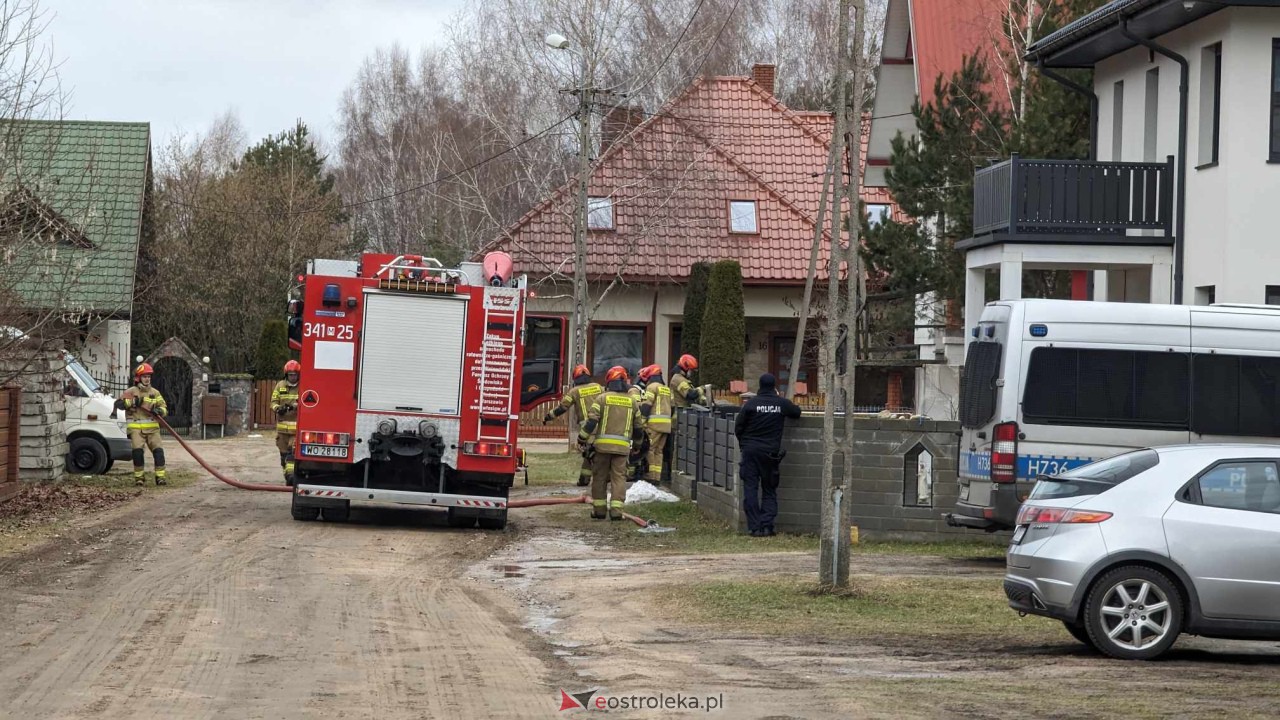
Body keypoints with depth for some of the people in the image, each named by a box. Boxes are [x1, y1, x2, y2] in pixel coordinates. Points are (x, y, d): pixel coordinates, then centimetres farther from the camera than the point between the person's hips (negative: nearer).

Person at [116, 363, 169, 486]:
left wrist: (159, 411, -11)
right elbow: (118, 404, -2)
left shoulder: (155, 393, 13)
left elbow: (165, 408, 12)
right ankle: (139, 476, -4)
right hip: (136, 428, -3)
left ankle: (160, 476, -5)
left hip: (152, 428, 3)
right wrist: (132, 402, -15)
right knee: (138, 450, -16)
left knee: (158, 450, -9)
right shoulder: (131, 392, 5)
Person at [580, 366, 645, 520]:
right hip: (622, 446, 2)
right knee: (619, 477, 3)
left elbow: (591, 421, -8)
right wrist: (636, 445, 32)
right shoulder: (632, 402, 9)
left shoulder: (602, 398, -2)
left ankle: (599, 510, 11)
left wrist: (582, 439, 1)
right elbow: (639, 426, 17)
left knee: (600, 477, 8)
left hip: (602, 445, -2)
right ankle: (616, 510, -7)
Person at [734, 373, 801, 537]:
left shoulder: (751, 403, -4)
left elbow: (738, 427, 1)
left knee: (750, 489, 3)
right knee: (769, 490, 10)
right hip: (770, 452, 1)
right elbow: (797, 412, 17)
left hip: (750, 450, -1)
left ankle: (755, 528, -2)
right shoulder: (782, 403, -2)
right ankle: (767, 526, -1)